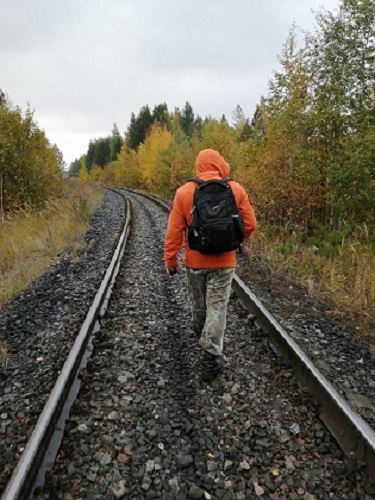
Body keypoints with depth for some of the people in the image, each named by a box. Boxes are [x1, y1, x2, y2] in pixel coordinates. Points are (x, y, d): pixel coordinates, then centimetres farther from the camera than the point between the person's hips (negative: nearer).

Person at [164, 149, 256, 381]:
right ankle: (211, 357, 5)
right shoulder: (236, 189, -5)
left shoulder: (184, 192, -5)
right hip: (223, 261, -1)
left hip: (195, 261, 2)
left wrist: (171, 259, 2)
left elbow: (174, 230, -6)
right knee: (217, 307, 5)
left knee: (198, 304, 22)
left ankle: (203, 338, 49)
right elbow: (250, 224, -2)